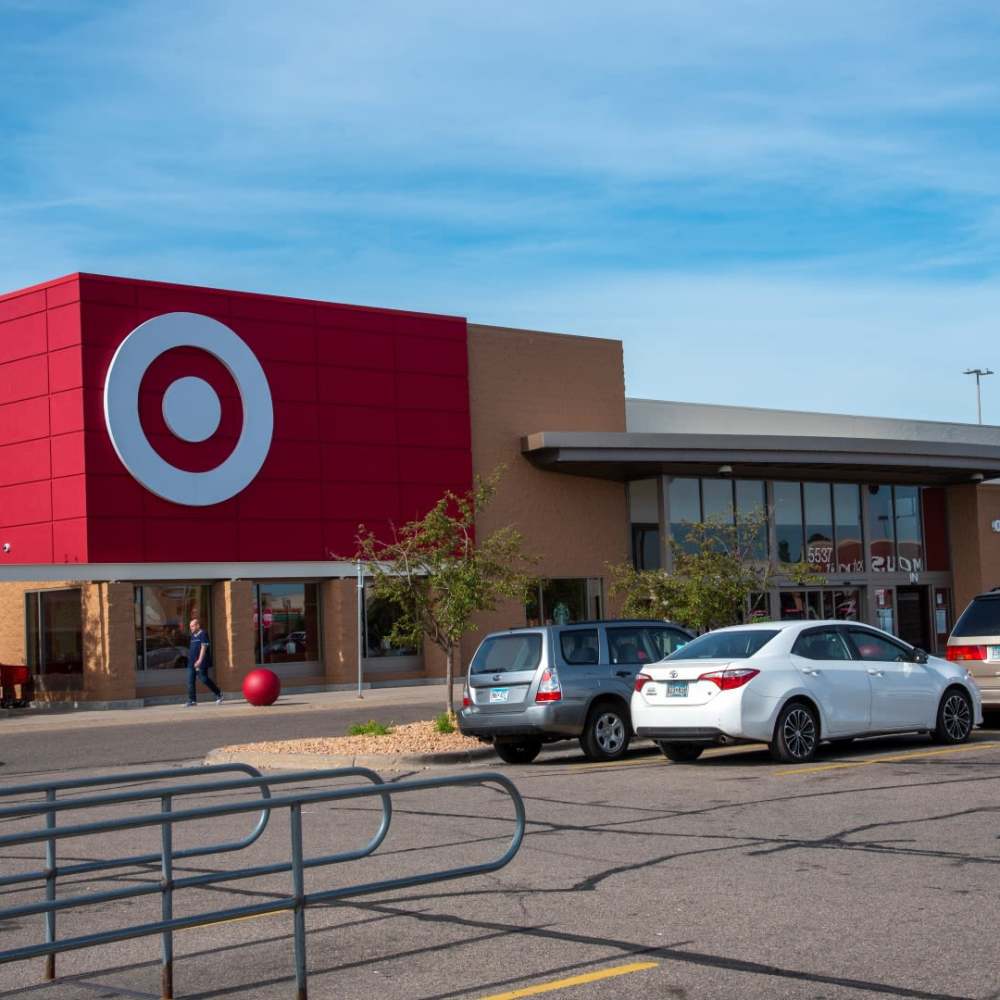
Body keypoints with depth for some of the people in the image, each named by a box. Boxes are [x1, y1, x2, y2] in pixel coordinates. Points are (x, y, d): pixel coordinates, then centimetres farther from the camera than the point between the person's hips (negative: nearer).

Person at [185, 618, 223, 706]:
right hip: (192, 662, 8)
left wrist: (200, 661, -24)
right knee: (190, 681, 0)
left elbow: (203, 648, -17)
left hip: (201, 663, -8)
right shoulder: (193, 635, 16)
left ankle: (218, 694, 14)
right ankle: (192, 700, 1)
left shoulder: (203, 634, -10)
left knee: (204, 679, -3)